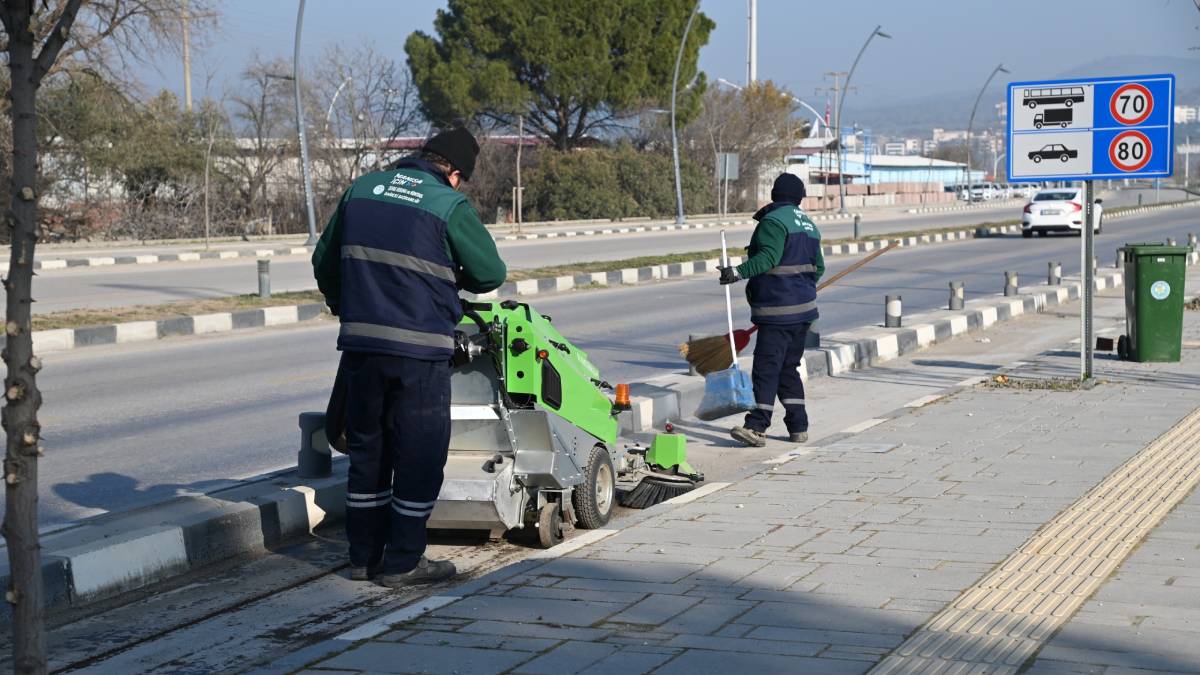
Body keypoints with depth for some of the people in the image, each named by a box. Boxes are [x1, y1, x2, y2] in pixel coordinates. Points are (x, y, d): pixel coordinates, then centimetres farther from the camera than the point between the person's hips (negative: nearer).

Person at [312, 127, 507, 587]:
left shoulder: (361, 189, 9)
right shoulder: (449, 205, -7)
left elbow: (324, 260, 19)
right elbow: (491, 272, -1)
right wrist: (454, 277, 20)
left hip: (360, 342, 6)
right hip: (419, 347, -5)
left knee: (367, 447, 15)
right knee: (420, 454, 5)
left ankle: (364, 556, 22)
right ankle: (402, 563, 9)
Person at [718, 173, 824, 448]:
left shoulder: (773, 221, -10)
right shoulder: (808, 225, 18)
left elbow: (768, 256, -24)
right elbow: (818, 267, 23)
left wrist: (740, 272, -32)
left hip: (777, 311, -9)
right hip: (804, 308, 9)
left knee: (766, 368, -11)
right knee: (789, 368, 15)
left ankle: (757, 427, -17)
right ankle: (798, 427, 14)